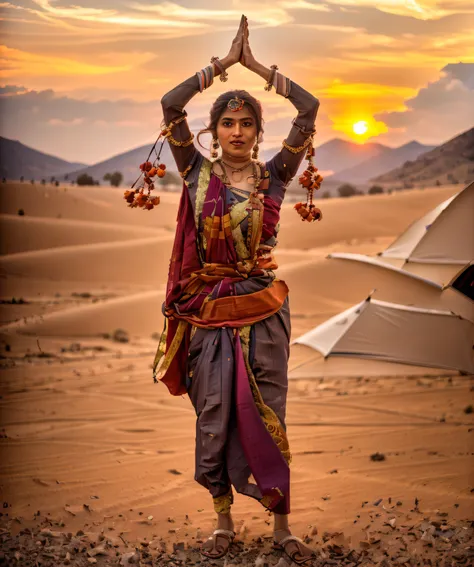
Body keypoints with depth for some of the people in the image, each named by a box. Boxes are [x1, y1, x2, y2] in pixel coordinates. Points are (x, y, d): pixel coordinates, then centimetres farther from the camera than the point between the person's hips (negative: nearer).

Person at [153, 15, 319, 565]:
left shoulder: (273, 176, 2)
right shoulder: (198, 172, 2)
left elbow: (309, 109, -5)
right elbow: (170, 105, -9)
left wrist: (257, 66, -2)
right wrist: (223, 64, -5)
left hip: (263, 307, 0)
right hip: (209, 307, 0)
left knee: (266, 414, 5)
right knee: (213, 416, 6)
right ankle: (223, 521, 21)